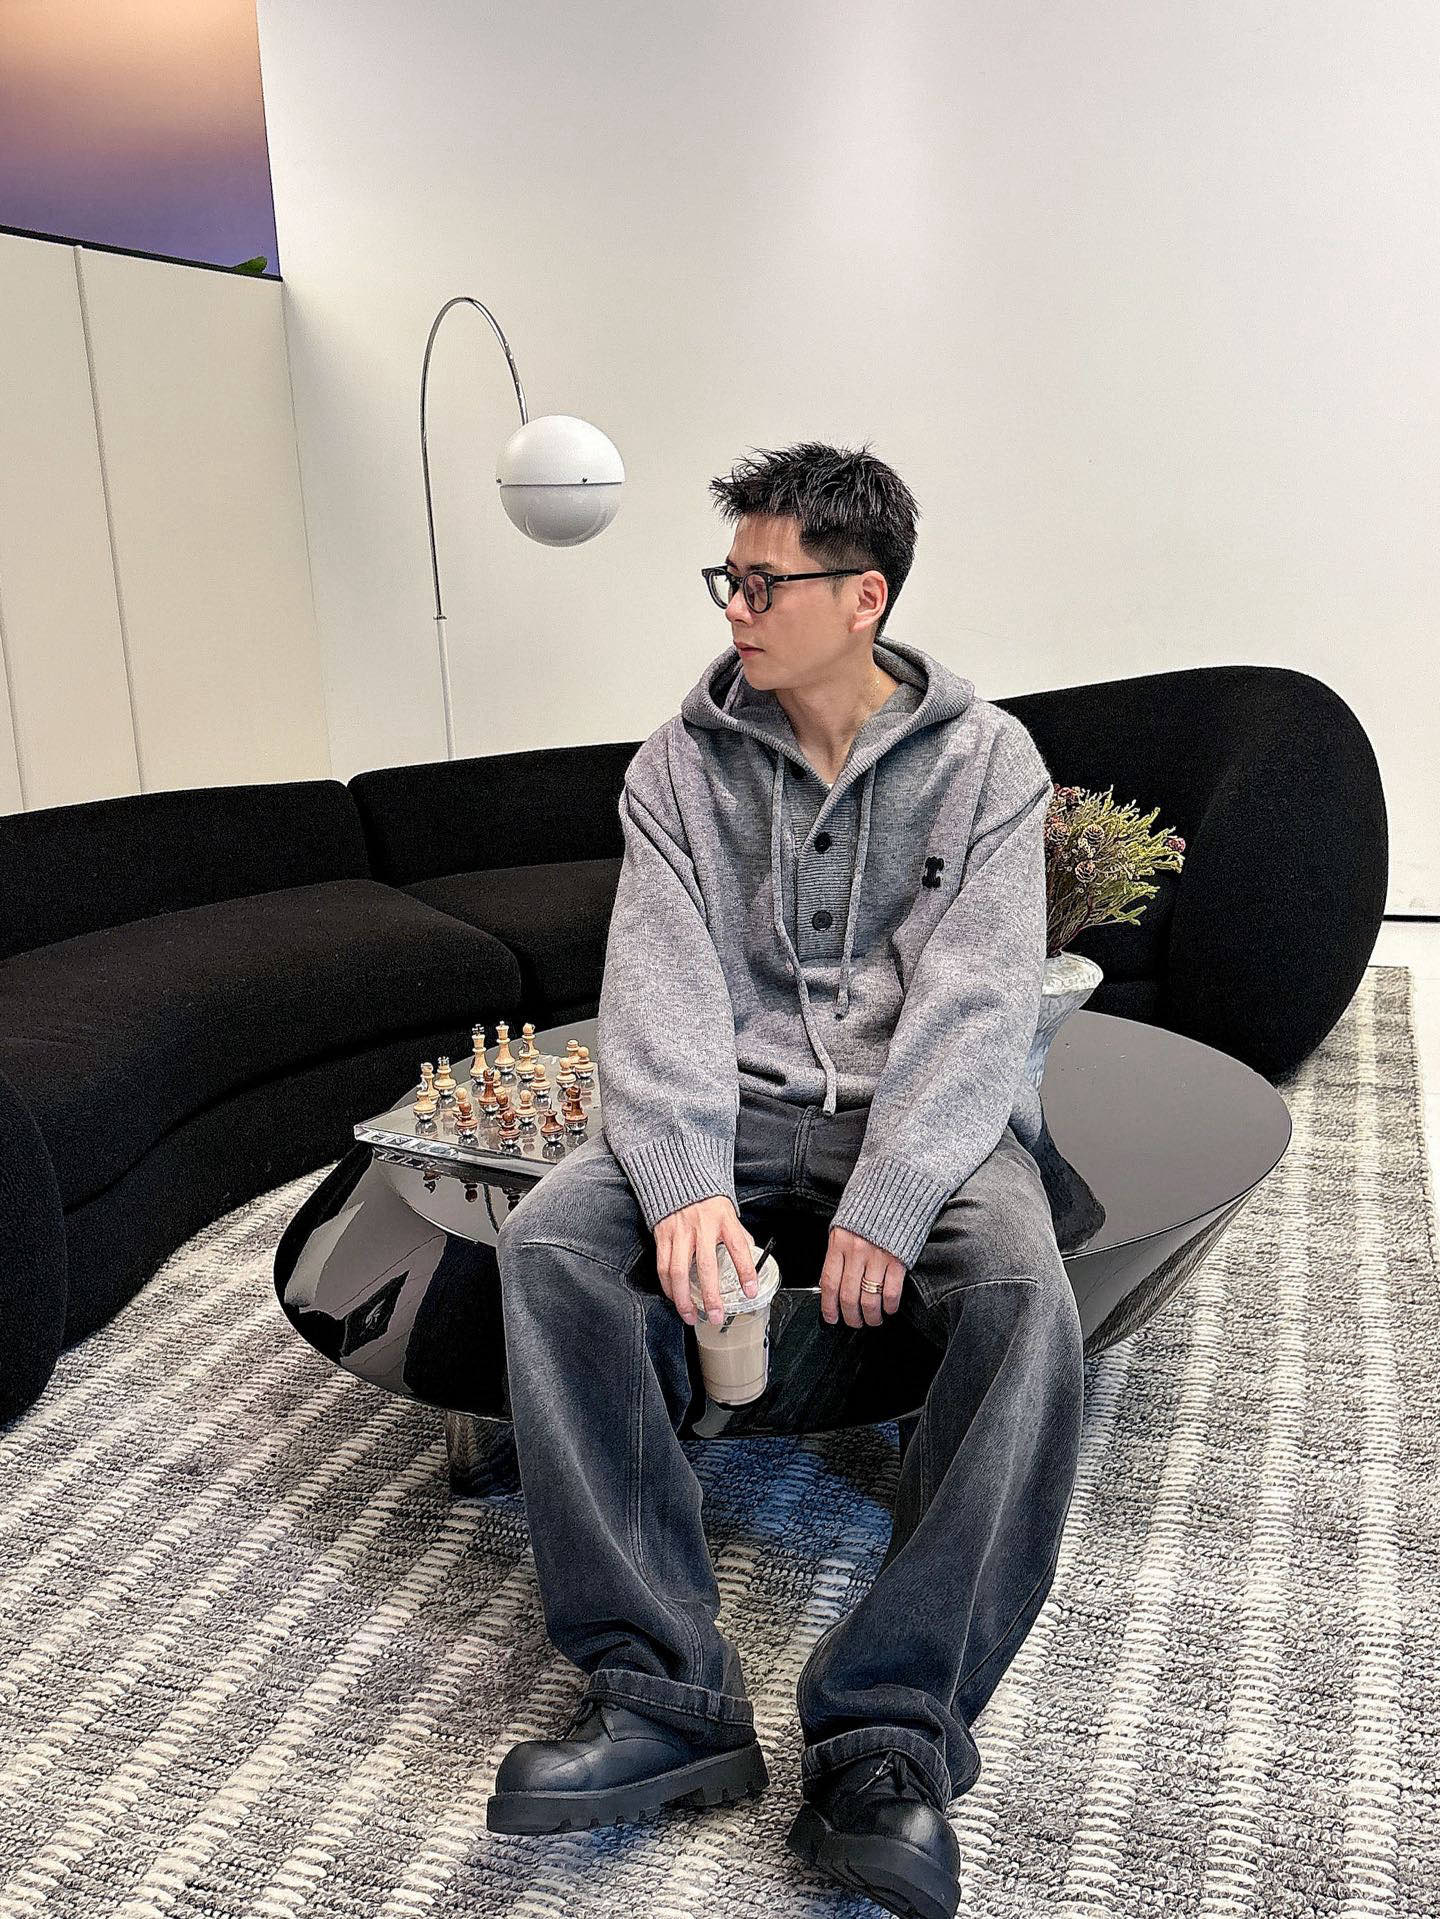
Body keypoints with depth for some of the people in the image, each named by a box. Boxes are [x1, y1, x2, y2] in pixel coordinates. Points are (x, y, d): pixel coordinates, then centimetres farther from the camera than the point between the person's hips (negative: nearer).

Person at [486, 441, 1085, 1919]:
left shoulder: (984, 759, -1)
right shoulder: (680, 766, 4)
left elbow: (975, 1002, -12)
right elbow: (661, 989, -7)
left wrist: (887, 1203, -25)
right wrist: (684, 1182, -25)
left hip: (927, 1113, -2)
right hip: (740, 1105, 2)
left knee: (1024, 1296, -33)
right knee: (549, 1238, -25)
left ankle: (884, 1738, -25)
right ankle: (664, 1691, -21)